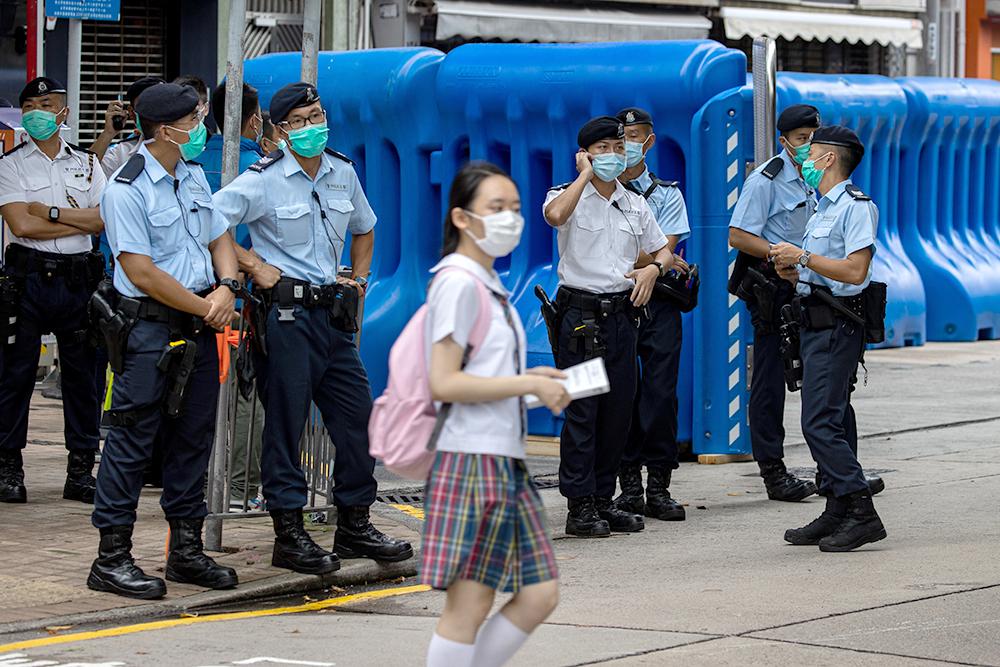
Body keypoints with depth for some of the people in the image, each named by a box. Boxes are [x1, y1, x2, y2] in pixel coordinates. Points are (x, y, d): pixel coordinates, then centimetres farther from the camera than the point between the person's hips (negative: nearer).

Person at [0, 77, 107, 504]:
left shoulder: (87, 163, 12)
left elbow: (105, 219, 0)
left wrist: (51, 211, -9)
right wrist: (80, 222, -7)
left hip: (79, 279, 3)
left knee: (83, 373, 5)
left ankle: (81, 470, 11)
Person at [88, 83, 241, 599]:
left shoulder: (193, 176, 12)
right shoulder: (127, 190, -13)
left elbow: (219, 240, 17)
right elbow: (142, 273, -17)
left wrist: (226, 287, -4)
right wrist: (205, 308, -12)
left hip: (198, 327, 8)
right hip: (149, 328, -8)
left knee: (194, 436, 12)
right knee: (133, 439, -5)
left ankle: (186, 550, 21)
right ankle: (111, 559, 0)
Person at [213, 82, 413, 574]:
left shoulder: (343, 173, 10)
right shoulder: (264, 181, -8)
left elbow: (363, 229, 28)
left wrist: (358, 279, 15)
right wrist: (252, 266, -13)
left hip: (331, 313, 7)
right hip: (284, 314, -6)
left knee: (357, 415, 8)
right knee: (285, 423, -3)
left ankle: (354, 527, 20)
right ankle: (289, 536, 3)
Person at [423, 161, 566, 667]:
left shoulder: (489, 285, 17)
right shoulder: (459, 283, -11)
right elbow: (444, 383, -19)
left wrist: (533, 379, 10)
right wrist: (530, 384, -15)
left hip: (506, 460, 10)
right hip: (473, 459, -10)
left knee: (540, 594, 7)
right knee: (468, 606, -6)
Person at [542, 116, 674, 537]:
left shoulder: (635, 204, 13)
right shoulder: (571, 196, -2)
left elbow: (664, 251, 21)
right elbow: (555, 215, -27)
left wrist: (653, 268, -2)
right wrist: (585, 175, -16)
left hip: (622, 312, 5)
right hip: (581, 315, -5)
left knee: (618, 410, 6)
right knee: (582, 411, -6)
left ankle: (603, 499, 15)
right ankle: (580, 506, -3)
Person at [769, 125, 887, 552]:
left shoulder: (855, 206, -10)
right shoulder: (822, 209, 21)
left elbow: (855, 271, -21)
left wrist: (803, 256, -17)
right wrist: (792, 271, 7)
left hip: (837, 324, -10)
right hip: (816, 322, 10)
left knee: (820, 422, -15)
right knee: (831, 421, 10)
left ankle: (862, 513, -15)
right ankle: (838, 513, 13)